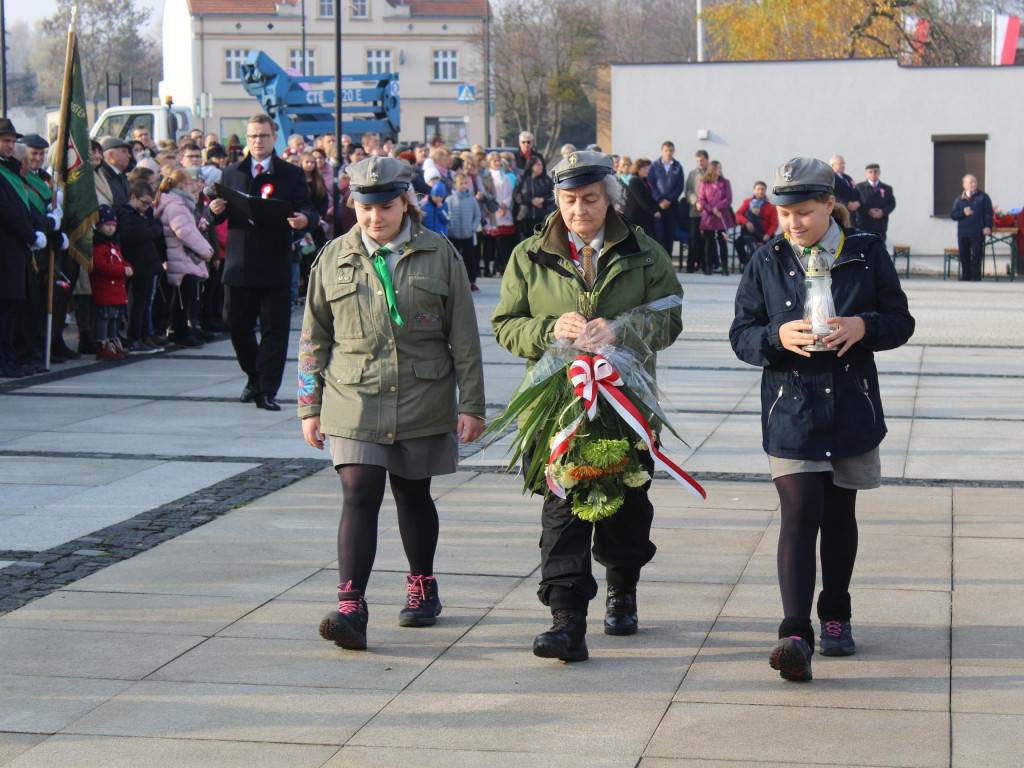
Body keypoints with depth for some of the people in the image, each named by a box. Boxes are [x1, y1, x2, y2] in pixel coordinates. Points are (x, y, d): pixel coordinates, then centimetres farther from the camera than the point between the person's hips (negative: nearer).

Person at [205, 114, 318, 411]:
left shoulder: (291, 174, 5)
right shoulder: (231, 173, 11)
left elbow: (306, 209, -3)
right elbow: (215, 218, 10)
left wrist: (304, 219, -27)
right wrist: (214, 210, -14)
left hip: (275, 265, -2)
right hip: (239, 264, 3)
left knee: (274, 329, -3)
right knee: (237, 325, 8)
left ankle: (266, 390, 2)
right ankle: (254, 378, 29)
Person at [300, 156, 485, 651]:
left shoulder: (440, 256, 2)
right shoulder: (333, 259, 6)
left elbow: (464, 336, 4)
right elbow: (314, 338, 11)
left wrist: (471, 404, 1)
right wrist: (310, 407, 9)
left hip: (423, 402, 0)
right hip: (354, 402, 0)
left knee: (413, 495, 13)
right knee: (359, 497, -11)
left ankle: (422, 588, 33)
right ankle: (350, 608, -18)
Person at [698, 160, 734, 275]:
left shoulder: (725, 182, 6)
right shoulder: (704, 183, 4)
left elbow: (728, 199, 1)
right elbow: (701, 199, 0)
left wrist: (718, 207, -12)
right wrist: (712, 210, -10)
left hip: (722, 216, 0)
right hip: (708, 217, 0)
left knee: (722, 241, -1)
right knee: (708, 242, 2)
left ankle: (724, 267, 1)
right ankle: (708, 267, 7)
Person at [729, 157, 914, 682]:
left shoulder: (868, 254, 0)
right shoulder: (767, 262, 1)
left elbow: (900, 321, 3)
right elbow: (741, 335, 1)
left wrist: (863, 326, -18)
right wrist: (778, 336, -20)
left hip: (853, 407, 2)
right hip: (791, 409, -1)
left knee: (839, 514, 15)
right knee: (799, 515, -13)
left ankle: (836, 615, 33)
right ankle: (795, 636, -19)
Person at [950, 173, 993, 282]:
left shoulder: (983, 197, 6)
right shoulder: (959, 199, 14)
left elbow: (988, 214, 1)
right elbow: (952, 215, 8)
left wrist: (988, 226, -12)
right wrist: (963, 212, -10)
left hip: (977, 233, -3)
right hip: (962, 233, 3)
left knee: (976, 256, -5)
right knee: (964, 256, 6)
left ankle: (976, 277, 0)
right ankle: (965, 276, 17)